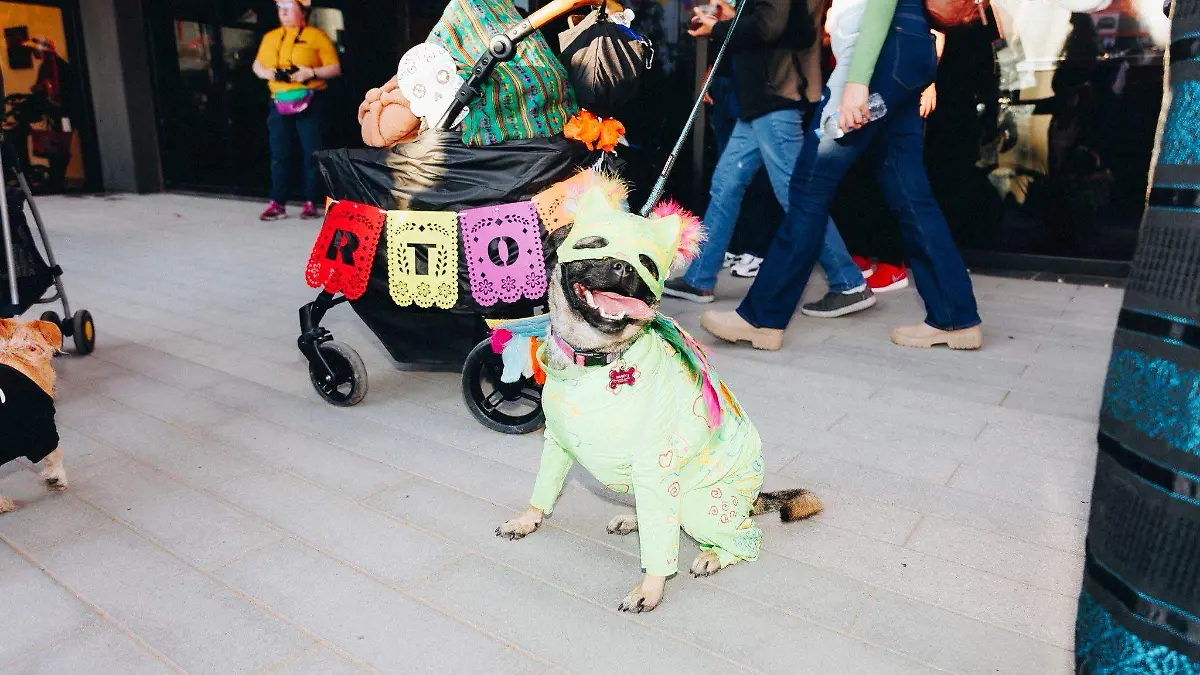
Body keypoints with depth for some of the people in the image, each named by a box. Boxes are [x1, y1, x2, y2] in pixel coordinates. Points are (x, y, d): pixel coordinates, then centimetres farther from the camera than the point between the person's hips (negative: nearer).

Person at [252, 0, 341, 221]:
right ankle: (278, 204, 7)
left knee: (312, 154, -2)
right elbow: (257, 64, 22)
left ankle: (311, 203, 5)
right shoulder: (270, 37, 17)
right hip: (280, 103, 4)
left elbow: (335, 68, -2)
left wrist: (311, 72, -16)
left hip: (310, 102, -4)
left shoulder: (317, 36, 2)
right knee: (280, 154, 3)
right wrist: (266, 72, 0)